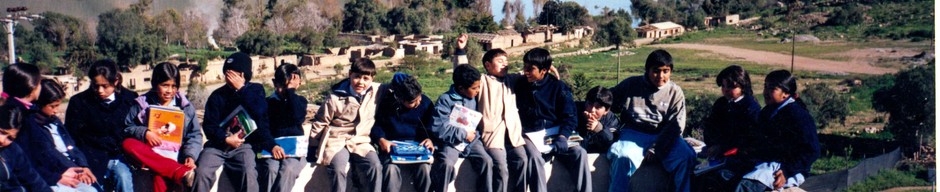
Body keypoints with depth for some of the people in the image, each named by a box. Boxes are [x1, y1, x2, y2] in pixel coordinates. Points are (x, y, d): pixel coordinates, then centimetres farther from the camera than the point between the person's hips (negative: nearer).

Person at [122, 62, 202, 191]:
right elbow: (127, 127, 10)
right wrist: (144, 133, -10)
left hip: (174, 156, -2)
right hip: (150, 154, 2)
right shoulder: (142, 104, 10)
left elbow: (195, 135, 7)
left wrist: (190, 156, -11)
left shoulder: (185, 106, 10)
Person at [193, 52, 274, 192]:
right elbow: (209, 124, 3)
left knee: (248, 174, -29)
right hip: (218, 144, 1)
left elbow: (259, 112, -10)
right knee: (202, 172, -25)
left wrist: (241, 89, -8)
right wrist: (226, 138, -14)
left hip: (243, 145, -1)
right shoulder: (217, 95, 9)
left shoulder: (256, 90, 10)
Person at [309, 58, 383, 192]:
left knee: (375, 166, -26)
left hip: (361, 143, 3)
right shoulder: (335, 98, -8)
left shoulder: (377, 91, -1)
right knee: (338, 169, -30)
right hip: (336, 142, -2)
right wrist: (312, 148, 6)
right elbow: (319, 123, 3)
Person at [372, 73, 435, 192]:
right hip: (393, 146, -1)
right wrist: (381, 139, -13)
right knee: (391, 169, -32)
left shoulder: (426, 103, 2)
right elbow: (377, 125, 7)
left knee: (424, 167, -31)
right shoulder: (387, 104, -1)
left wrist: (430, 140, -10)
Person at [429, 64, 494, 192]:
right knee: (446, 164, -30)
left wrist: (475, 134, -1)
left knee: (486, 161, -19)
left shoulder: (474, 99, 6)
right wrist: (463, 135, -15)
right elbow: (438, 128, -16)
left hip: (471, 141, 4)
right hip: (451, 142, -4)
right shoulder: (445, 100, -10)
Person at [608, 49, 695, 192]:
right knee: (624, 157, -34)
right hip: (633, 134, -1)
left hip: (663, 137, 1)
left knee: (686, 156, -27)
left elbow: (675, 125, -1)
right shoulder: (630, 85, 7)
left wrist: (655, 148, -10)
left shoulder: (675, 92, 7)